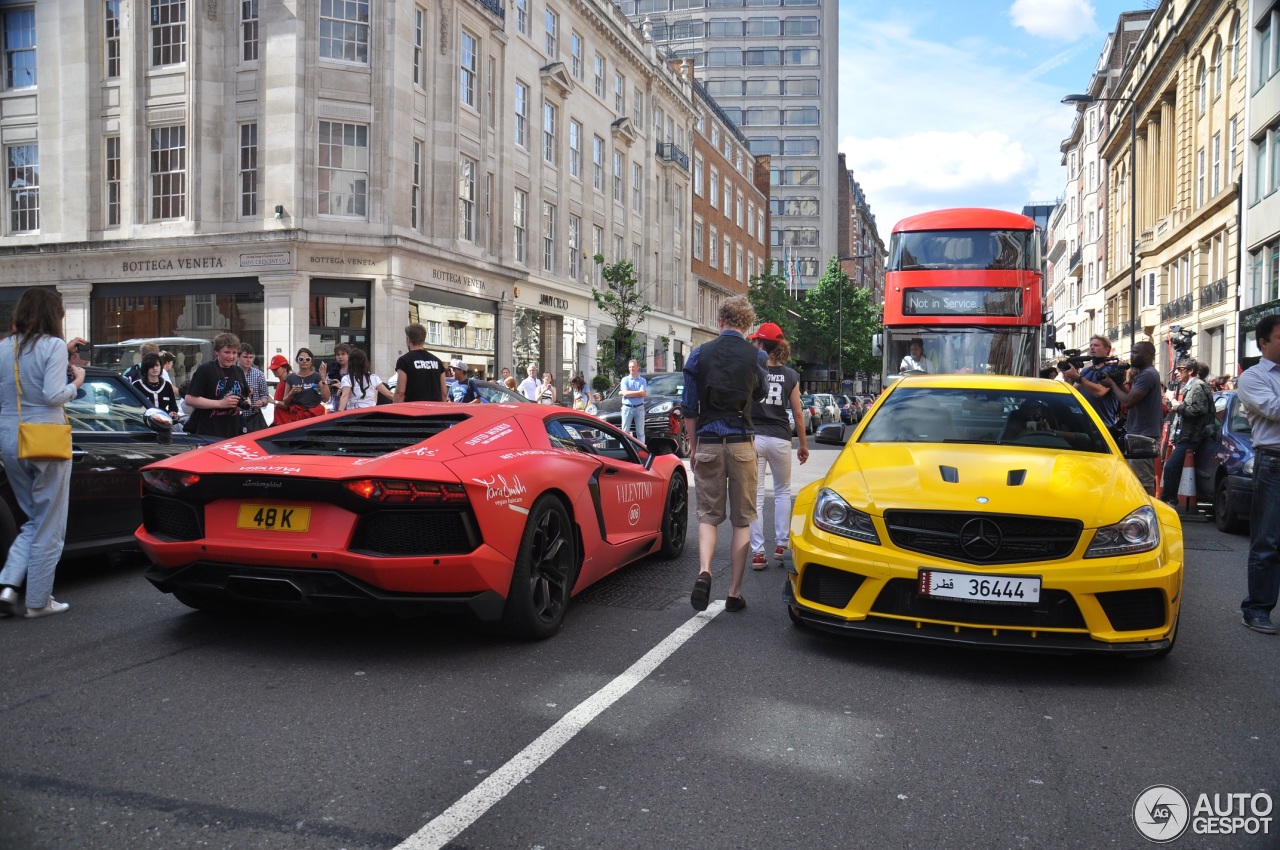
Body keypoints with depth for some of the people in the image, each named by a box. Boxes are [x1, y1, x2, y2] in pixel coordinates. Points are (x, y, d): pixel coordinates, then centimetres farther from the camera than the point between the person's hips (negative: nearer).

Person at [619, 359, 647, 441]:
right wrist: (638, 392, -8)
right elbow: (625, 393, -9)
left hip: (639, 408, 0)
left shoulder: (642, 380, 7)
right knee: (625, 431, -1)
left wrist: (629, 393, -9)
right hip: (627, 408, 0)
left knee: (640, 432, 3)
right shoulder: (625, 380, 6)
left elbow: (643, 393, -10)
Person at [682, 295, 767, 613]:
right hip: (741, 444, -1)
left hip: (708, 444, 1)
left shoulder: (699, 354, 0)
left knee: (708, 514, 11)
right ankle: (734, 593, 9)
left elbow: (689, 407, 2)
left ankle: (704, 572, -14)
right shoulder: (756, 356, -2)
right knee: (742, 519, 9)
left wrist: (693, 446, 11)